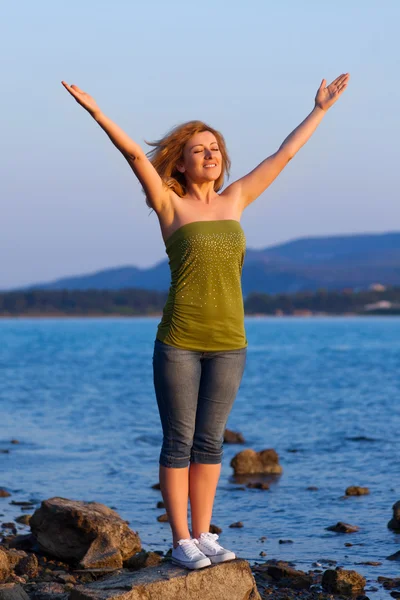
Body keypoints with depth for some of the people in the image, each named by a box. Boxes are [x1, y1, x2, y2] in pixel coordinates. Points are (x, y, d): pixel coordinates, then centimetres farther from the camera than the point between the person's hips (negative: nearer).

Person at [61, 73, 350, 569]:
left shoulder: (234, 200, 11)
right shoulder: (170, 204, 0)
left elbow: (283, 155, 17)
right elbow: (136, 157, -13)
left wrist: (320, 110, 22)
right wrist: (98, 114, -25)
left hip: (228, 342, 4)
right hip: (178, 342, -4)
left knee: (209, 441, 9)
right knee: (179, 442, 1)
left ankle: (202, 535, 17)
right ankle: (181, 542, 8)